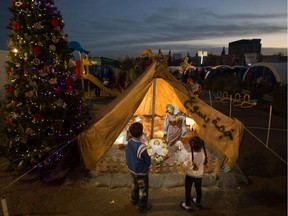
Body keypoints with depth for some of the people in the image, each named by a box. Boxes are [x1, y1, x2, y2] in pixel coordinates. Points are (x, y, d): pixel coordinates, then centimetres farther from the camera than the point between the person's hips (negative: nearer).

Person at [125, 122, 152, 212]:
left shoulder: (129, 141, -15)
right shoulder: (141, 147, -36)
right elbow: (148, 162, -22)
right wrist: (148, 158, -2)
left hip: (131, 169, 7)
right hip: (141, 172, -7)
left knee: (135, 185, 30)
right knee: (143, 188, 18)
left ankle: (134, 199, 52)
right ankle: (143, 205, 38)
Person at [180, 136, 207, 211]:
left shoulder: (191, 156, -35)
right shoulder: (203, 151, -21)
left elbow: (185, 166, -20)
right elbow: (204, 162, -2)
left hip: (190, 175, -5)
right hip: (199, 175, 5)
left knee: (188, 190, 19)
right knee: (198, 189, 29)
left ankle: (187, 205, 39)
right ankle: (198, 202, 53)